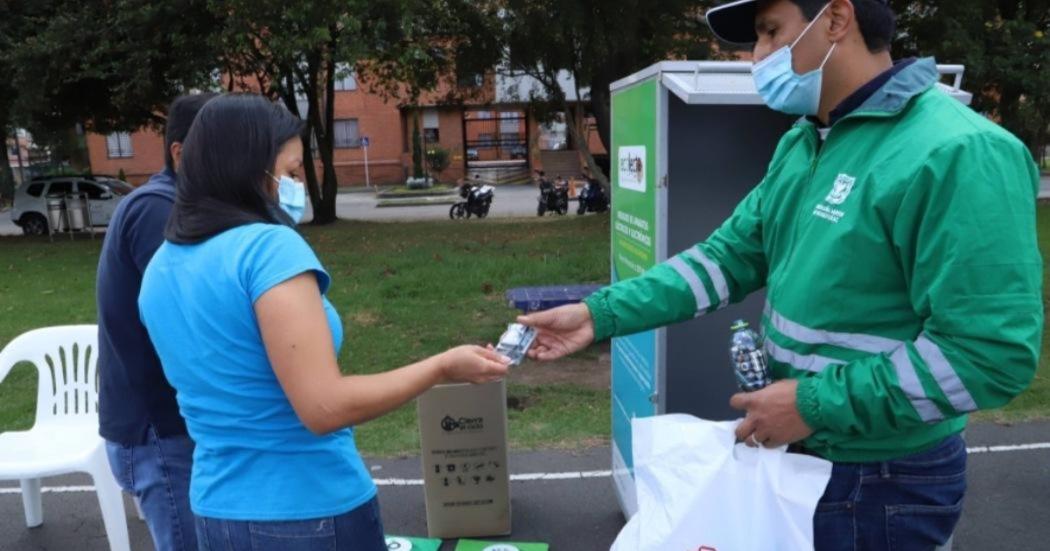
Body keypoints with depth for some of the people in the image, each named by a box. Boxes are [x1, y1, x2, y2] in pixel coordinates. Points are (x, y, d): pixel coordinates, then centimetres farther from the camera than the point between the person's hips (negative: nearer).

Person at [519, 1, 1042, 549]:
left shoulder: (958, 153, -23)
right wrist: (601, 314, -3)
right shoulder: (802, 143, 5)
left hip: (881, 481, -7)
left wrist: (816, 404, -22)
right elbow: (730, 254, 4)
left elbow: (992, 352, -25)